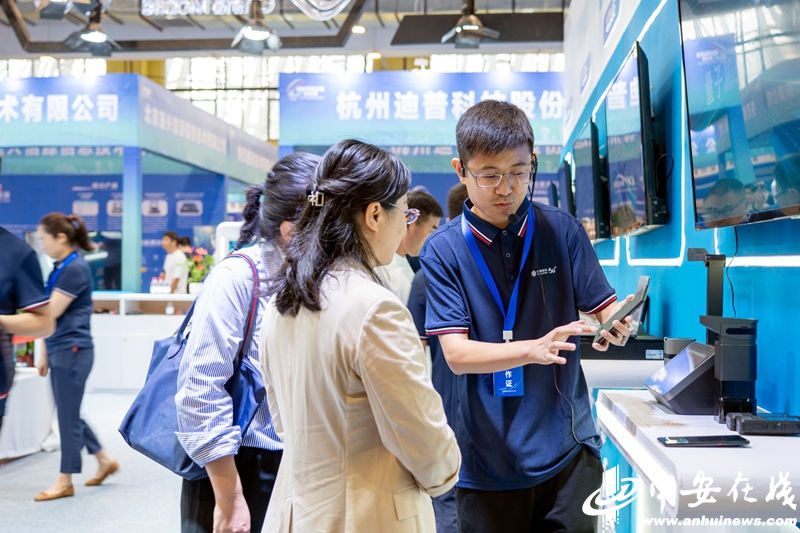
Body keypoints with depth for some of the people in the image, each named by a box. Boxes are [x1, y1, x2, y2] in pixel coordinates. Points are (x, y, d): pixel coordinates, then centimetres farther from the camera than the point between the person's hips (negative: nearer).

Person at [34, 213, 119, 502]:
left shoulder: (76, 269, -16)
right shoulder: (60, 268, 13)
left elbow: (50, 312, -18)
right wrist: (45, 354, 18)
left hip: (72, 351, -9)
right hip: (60, 351, 9)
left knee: (68, 415, 0)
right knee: (68, 414, 15)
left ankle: (65, 481, 11)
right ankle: (105, 460, 27)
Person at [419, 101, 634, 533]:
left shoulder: (561, 230, 0)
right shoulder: (442, 250, -6)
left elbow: (603, 309, 1)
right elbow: (456, 353, -12)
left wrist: (617, 323, -23)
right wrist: (534, 349, -28)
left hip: (568, 450, 1)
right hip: (487, 460, -1)